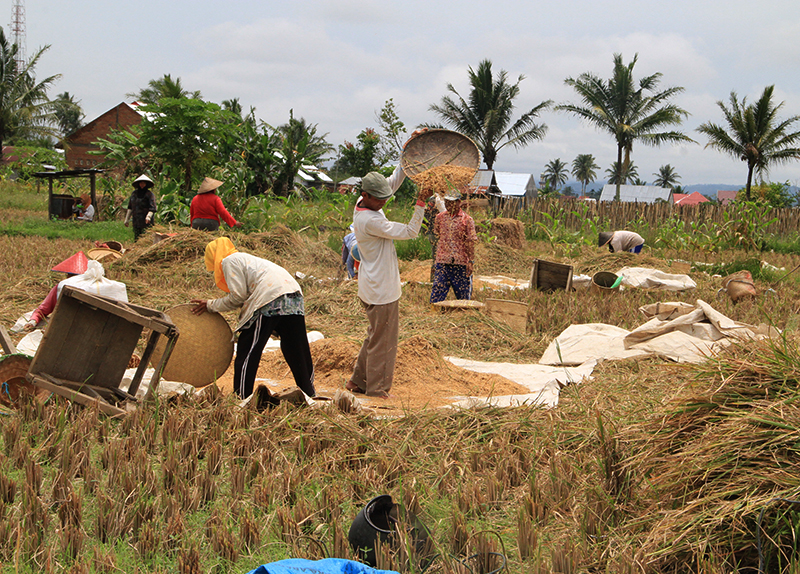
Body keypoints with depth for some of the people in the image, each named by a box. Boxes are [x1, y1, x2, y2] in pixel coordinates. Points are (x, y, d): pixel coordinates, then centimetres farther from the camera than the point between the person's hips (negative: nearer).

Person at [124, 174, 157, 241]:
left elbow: (152, 208, -14)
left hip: (145, 221, -5)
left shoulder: (149, 194, -4)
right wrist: (127, 219, 17)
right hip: (136, 221, 5)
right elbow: (130, 207, 18)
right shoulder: (134, 193, 12)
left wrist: (148, 216, -31)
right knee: (136, 239, 6)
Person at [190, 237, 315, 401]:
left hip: (270, 298, -8)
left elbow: (238, 296, -2)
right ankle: (310, 395, 20)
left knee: (247, 351, 0)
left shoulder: (229, 261, 7)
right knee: (298, 352, 13)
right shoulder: (245, 258, 33)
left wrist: (211, 305, 9)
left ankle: (241, 398, 1)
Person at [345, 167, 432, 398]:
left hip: (372, 288, 10)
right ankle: (377, 389, 14)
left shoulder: (362, 205, 1)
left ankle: (358, 381, 31)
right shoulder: (370, 220, -26)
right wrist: (421, 203, -25)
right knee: (382, 340, 2)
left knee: (376, 336, 22)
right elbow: (410, 232, -22)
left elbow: (392, 183, 13)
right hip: (381, 290, -10)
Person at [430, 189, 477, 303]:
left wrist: (471, 261, -10)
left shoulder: (466, 219, -1)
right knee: (436, 295, -2)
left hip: (461, 263, -3)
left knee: (463, 295, 4)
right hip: (442, 262, 3)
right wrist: (434, 260, 14)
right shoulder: (440, 218, 10)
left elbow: (471, 242, -3)